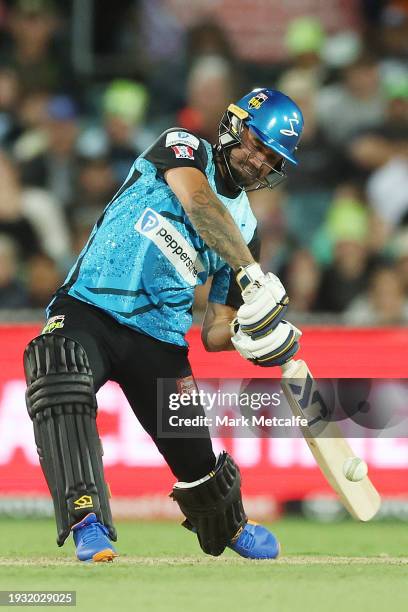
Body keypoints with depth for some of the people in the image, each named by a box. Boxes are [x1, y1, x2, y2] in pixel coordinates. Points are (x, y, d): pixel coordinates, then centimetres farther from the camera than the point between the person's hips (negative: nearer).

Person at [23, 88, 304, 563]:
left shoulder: (247, 230, 14)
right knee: (60, 386, -35)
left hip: (159, 339, 4)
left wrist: (247, 335, -12)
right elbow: (198, 202, -21)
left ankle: (232, 528, 32)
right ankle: (86, 521, -38)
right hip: (86, 311, -4)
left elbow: (214, 333, 12)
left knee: (197, 460, -1)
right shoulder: (184, 149, 3)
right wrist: (252, 274, -31)